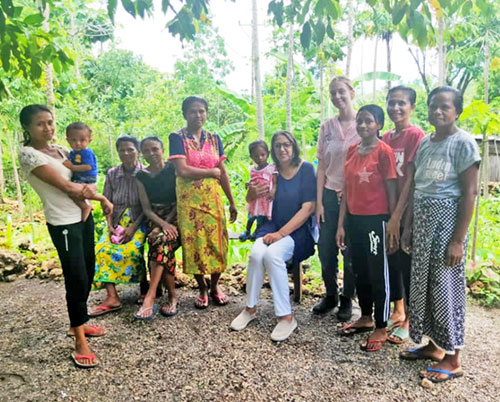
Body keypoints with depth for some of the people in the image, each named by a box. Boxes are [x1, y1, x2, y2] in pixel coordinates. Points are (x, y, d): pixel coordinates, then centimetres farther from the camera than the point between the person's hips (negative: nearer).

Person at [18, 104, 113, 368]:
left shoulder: (62, 150, 10)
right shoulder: (28, 154, -12)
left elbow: (84, 181, 10)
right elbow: (66, 186, -18)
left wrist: (84, 189, -13)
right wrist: (97, 195, -5)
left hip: (84, 217, 8)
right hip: (63, 224, -8)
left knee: (88, 272, 14)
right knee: (77, 278, -8)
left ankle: (77, 324, 32)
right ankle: (80, 343, 4)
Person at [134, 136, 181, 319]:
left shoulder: (173, 169, 0)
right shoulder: (141, 176, 8)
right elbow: (146, 208, 2)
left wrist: (166, 224, -16)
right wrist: (163, 224, -17)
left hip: (177, 218, -2)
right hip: (156, 221, 2)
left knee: (161, 240, -34)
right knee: (163, 248, -29)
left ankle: (150, 296, -35)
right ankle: (172, 296, -12)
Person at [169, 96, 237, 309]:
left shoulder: (214, 138, 10)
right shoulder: (177, 138, -2)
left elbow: (223, 173, 10)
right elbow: (182, 170, -14)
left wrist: (232, 202, 10)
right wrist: (211, 172, -4)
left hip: (212, 197, 3)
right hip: (189, 198, -3)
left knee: (216, 240, 2)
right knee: (193, 242, 2)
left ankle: (214, 285, 22)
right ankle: (202, 288, 20)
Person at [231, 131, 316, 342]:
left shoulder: (306, 169, -5)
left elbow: (308, 208, -12)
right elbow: (249, 200, 6)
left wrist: (281, 233, -19)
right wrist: (252, 193, -21)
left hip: (298, 229, -3)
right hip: (272, 225, 3)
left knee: (273, 254, -31)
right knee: (256, 253, -26)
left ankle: (286, 317, -19)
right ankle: (250, 308, -5)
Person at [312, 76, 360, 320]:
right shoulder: (327, 127, 6)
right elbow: (322, 166, 6)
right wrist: (319, 202, 2)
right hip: (330, 195, 3)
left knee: (351, 252, 7)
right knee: (326, 249, 6)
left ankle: (347, 299, 27)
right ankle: (330, 295, 28)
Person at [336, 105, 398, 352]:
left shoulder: (384, 151, -10)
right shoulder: (352, 151, 8)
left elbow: (391, 191, -8)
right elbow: (347, 189, 9)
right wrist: (341, 224, 7)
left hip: (376, 220, -6)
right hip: (354, 219, 7)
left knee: (378, 274, 5)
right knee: (360, 271, 17)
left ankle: (381, 329, 19)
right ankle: (366, 318, 35)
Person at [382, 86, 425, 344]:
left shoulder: (416, 135, -12)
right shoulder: (386, 138, 9)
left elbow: (412, 179, -17)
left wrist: (397, 215, -19)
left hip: (407, 211, -7)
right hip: (387, 209, 7)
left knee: (407, 263, 4)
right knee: (391, 259, 15)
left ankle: (410, 320, 21)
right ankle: (398, 311, 33)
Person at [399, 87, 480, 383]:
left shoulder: (464, 143, -10)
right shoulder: (425, 143, 11)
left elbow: (469, 194, -14)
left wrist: (458, 239, -17)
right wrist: (409, 226, 11)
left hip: (447, 220, -7)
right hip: (423, 220, 7)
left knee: (446, 286, 1)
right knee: (424, 283, 13)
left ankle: (453, 359, 17)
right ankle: (434, 344, 31)